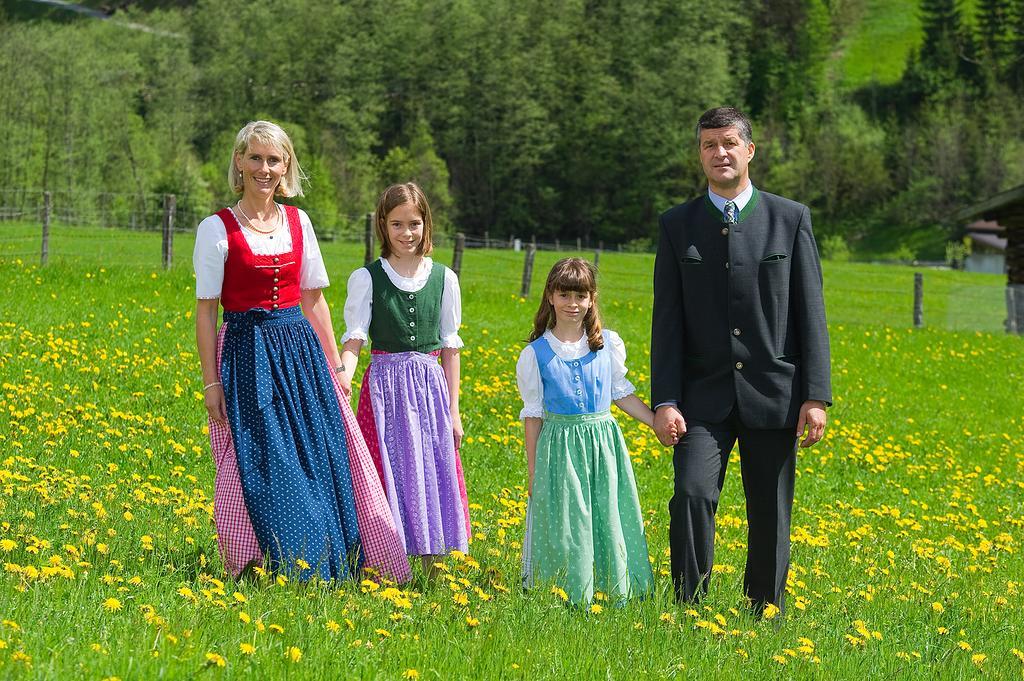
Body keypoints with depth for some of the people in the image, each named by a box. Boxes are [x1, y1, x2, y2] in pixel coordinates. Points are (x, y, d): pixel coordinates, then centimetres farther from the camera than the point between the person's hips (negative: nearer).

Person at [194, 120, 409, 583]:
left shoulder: (298, 222, 9)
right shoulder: (217, 229, -4)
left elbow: (314, 300, 14)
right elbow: (205, 310, -4)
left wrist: (335, 365, 11)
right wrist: (211, 381, -9)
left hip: (300, 352, 4)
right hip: (246, 356, -4)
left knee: (321, 461, 0)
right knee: (262, 468, -4)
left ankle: (330, 570, 9)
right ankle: (271, 573, 6)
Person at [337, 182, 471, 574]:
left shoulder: (444, 279, 5)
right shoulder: (366, 278, 0)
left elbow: (450, 347, 8)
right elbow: (354, 339, -6)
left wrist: (453, 409, 5)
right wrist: (344, 374, -27)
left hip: (431, 385, 2)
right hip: (384, 386, -2)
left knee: (433, 477, 3)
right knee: (387, 474, -3)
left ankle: (434, 574, 11)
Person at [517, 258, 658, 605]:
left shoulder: (609, 344, 3)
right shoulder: (535, 354, -2)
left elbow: (622, 393, 14)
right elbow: (533, 414, 2)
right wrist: (533, 472, 2)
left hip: (603, 444, 2)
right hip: (559, 448, -2)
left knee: (609, 522, 4)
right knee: (565, 527, -3)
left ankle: (620, 596, 12)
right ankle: (572, 602, 5)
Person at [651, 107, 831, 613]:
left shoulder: (791, 219, 4)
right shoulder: (677, 225, 6)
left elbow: (810, 314, 2)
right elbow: (667, 321, 3)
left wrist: (816, 398, -5)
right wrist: (665, 402, -6)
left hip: (773, 395, 0)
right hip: (705, 397, 0)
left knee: (771, 519, 4)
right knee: (691, 494, -19)